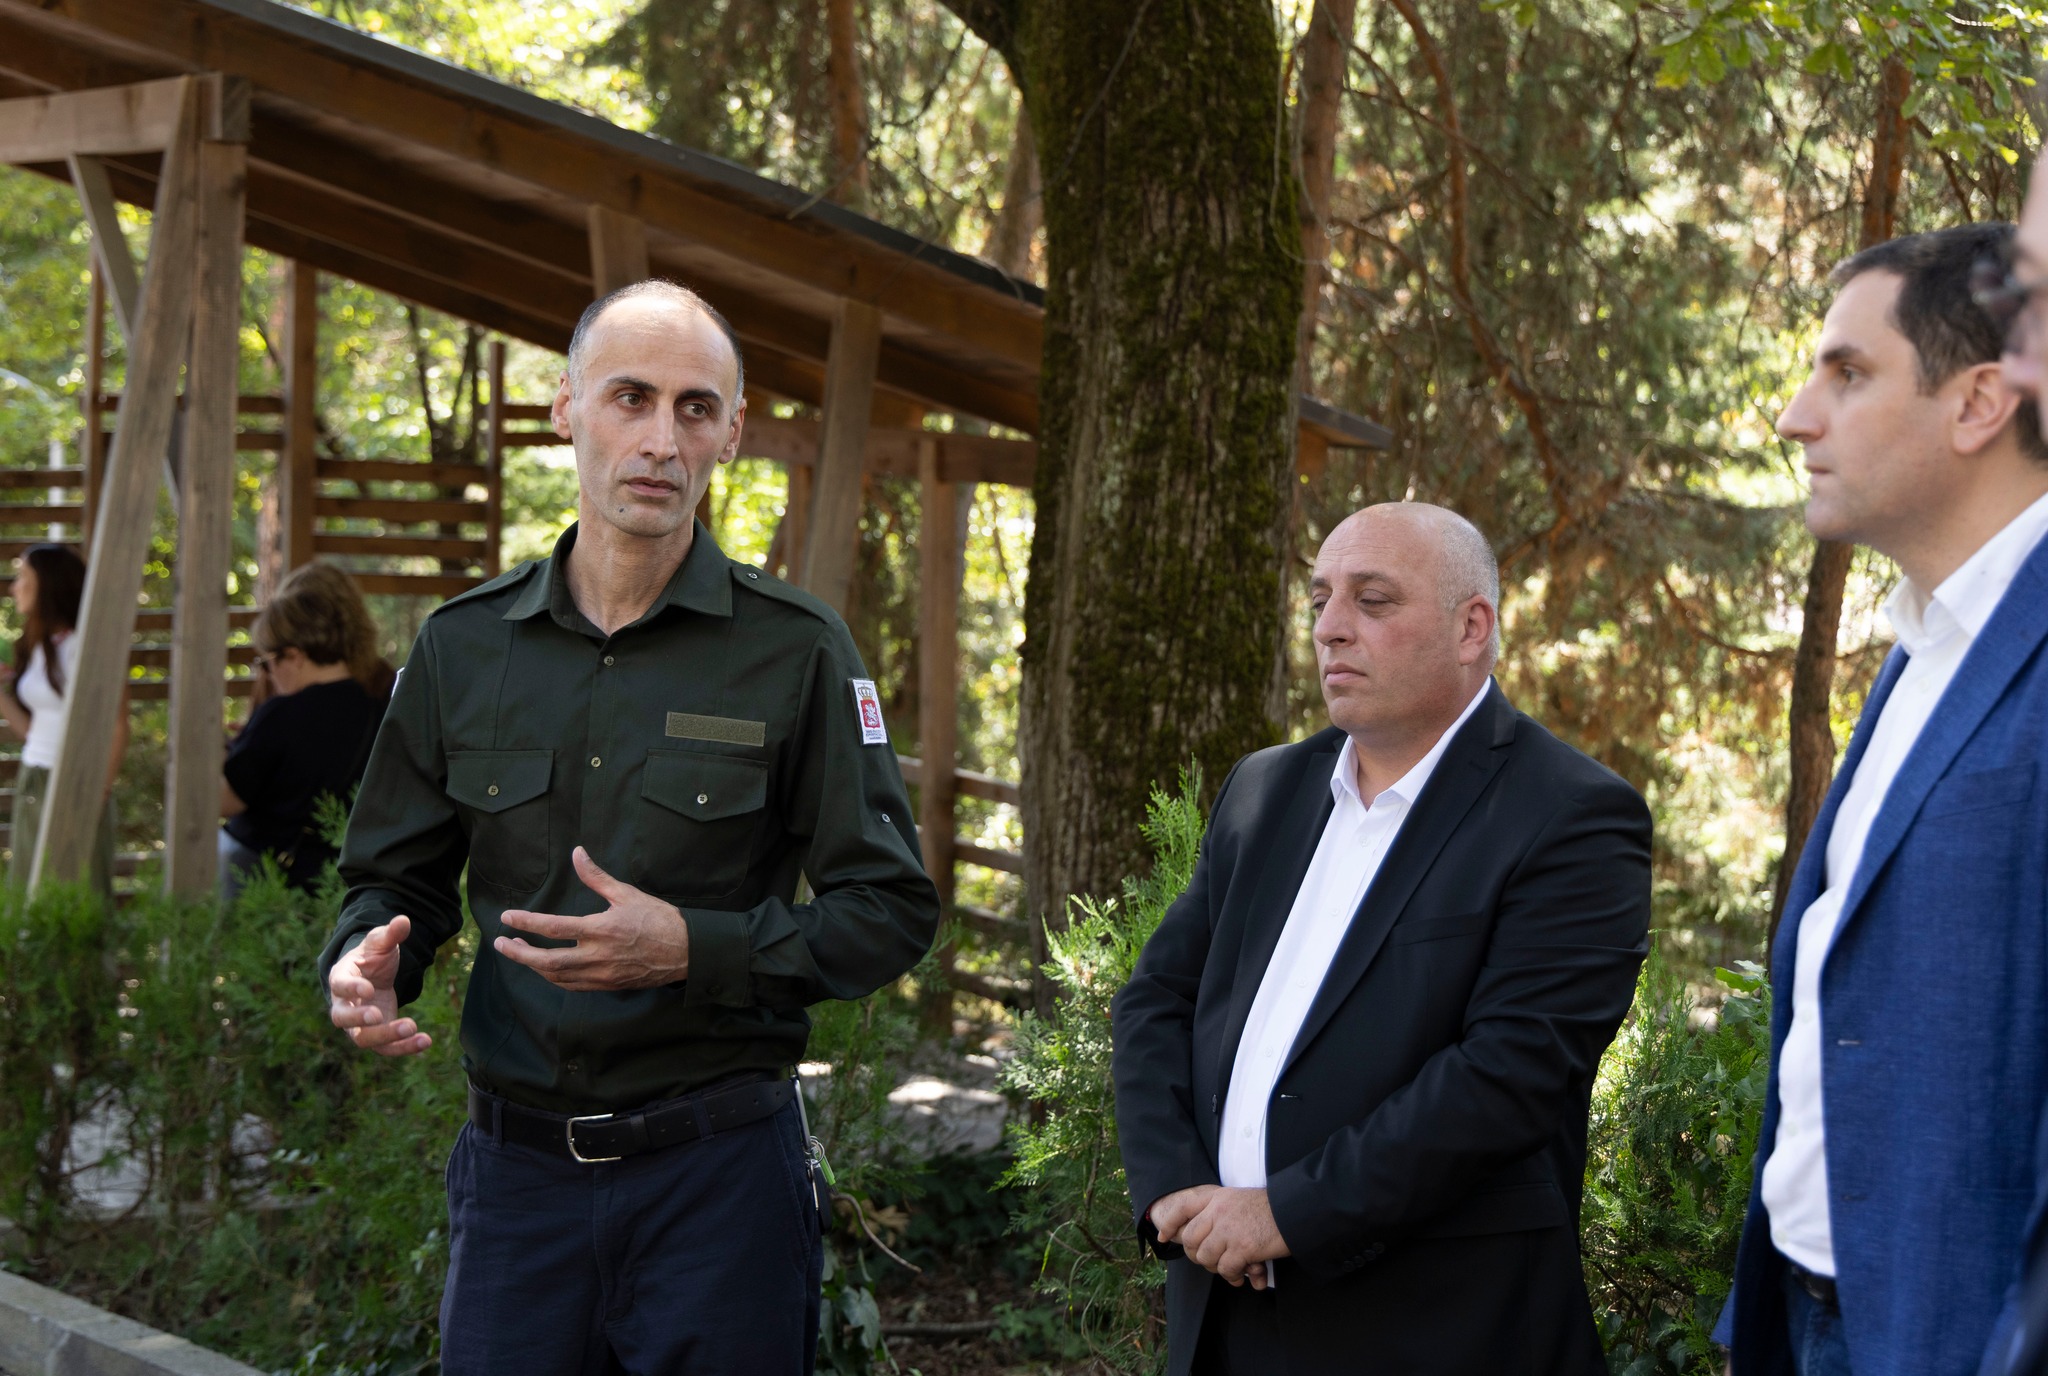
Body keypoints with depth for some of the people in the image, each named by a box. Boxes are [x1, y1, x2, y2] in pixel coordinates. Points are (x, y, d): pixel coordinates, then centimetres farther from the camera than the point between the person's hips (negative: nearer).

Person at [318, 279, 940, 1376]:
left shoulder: (795, 650, -4)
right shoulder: (463, 644, 6)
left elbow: (891, 913, -4)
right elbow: (397, 878, 15)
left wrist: (695, 948, -18)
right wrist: (365, 963, -8)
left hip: (717, 1169, -2)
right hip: (513, 1165, 3)